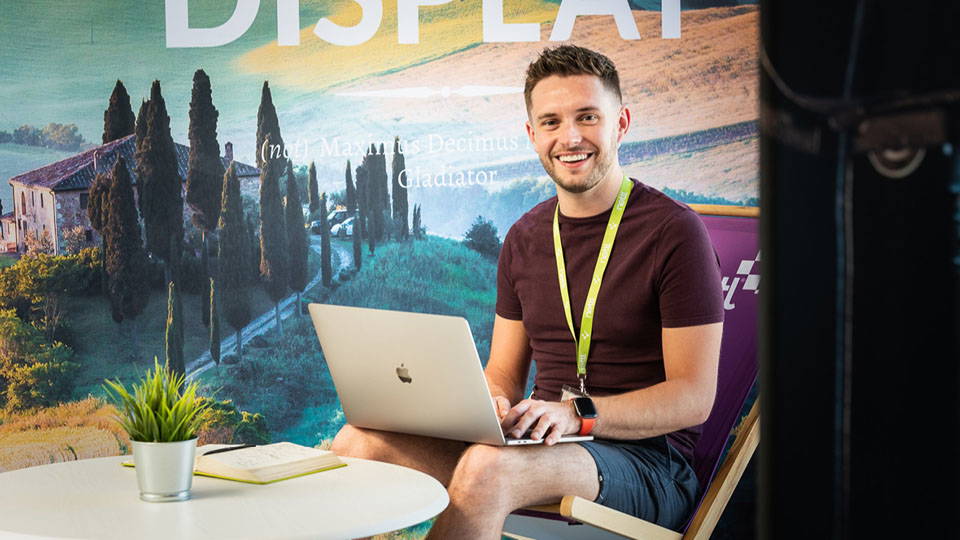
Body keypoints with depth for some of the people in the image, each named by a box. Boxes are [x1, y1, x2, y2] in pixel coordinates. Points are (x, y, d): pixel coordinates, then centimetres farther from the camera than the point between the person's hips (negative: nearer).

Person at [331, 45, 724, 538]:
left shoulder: (673, 230, -6)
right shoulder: (525, 238, 13)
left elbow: (694, 398, -9)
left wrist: (575, 413, -23)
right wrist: (492, 405, -8)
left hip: (645, 458, -5)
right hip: (545, 446, 6)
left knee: (488, 467, -36)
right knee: (359, 440, -17)